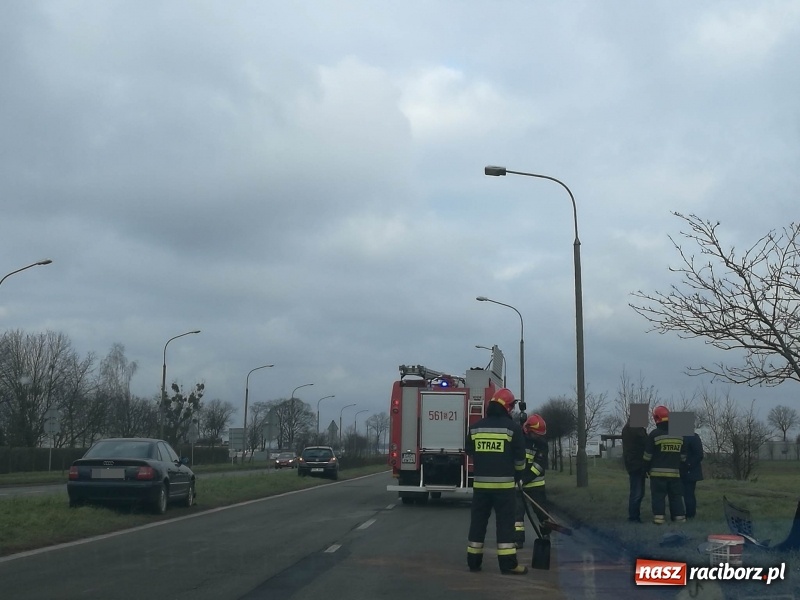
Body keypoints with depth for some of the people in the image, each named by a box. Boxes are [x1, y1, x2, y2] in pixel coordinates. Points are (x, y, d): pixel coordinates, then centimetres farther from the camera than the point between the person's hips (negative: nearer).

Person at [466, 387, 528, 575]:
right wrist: (517, 475, 16)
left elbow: (470, 452, 17)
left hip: (480, 482, 3)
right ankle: (508, 563, 1)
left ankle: (474, 561, 15)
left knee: (478, 521, 10)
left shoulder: (475, 427, 6)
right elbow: (519, 457, -1)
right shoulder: (513, 427, -6)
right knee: (505, 523, 1)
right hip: (504, 483, -3)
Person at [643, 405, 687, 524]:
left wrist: (647, 469, 7)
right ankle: (680, 517, 12)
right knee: (676, 495, 12)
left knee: (658, 496, 0)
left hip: (658, 473, -4)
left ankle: (659, 517, -6)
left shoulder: (654, 434, -9)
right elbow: (683, 456, 12)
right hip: (674, 473, 4)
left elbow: (647, 456, -6)